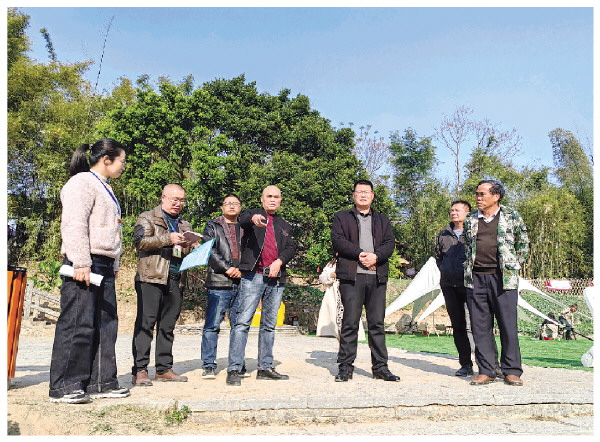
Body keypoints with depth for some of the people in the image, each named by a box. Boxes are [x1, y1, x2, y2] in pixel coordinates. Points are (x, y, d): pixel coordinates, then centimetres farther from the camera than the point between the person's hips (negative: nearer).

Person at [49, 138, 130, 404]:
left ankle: (100, 382, 16)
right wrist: (81, 263, -22)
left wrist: (114, 264, 23)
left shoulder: (104, 188, 24)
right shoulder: (82, 183, -7)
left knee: (105, 325, 9)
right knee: (77, 324, -7)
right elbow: (74, 225, -17)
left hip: (103, 266, 10)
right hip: (85, 264, -10)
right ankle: (63, 386, 2)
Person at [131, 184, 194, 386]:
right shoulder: (147, 218, 7)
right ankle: (140, 370, -3)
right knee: (145, 323, -7)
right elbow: (140, 240, -9)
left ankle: (164, 369, 17)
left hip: (175, 281, 6)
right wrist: (168, 239, -16)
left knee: (168, 326, 10)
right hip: (151, 278, -5)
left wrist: (186, 247, 3)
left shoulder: (185, 225, 23)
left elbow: (190, 253, 26)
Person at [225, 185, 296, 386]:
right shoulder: (253, 215, 9)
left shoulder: (284, 226, 21)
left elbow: (291, 247, 9)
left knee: (269, 325, 10)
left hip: (276, 278, 5)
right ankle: (234, 370, -9)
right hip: (253, 276, -5)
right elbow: (242, 221, -15)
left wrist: (279, 261, -10)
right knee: (242, 321, -11)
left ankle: (265, 368, 18)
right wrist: (253, 218, -38)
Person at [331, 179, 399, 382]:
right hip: (351, 276, -3)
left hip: (377, 276, 3)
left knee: (377, 323, 4)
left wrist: (376, 256, -10)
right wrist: (360, 254, -12)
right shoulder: (342, 217, 13)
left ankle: (380, 367, 11)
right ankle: (346, 367, 4)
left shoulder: (382, 220, 22)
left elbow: (389, 243, 9)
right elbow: (338, 240, -1)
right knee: (350, 323, -3)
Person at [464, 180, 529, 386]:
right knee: (480, 326, 4)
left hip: (503, 278, -3)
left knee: (508, 325, 0)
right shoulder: (470, 219, 13)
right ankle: (486, 371, 12)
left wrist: (513, 267, 5)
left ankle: (512, 371, 12)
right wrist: (469, 266, 12)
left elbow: (523, 245, 11)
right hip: (475, 278, 3)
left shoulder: (512, 217, 5)